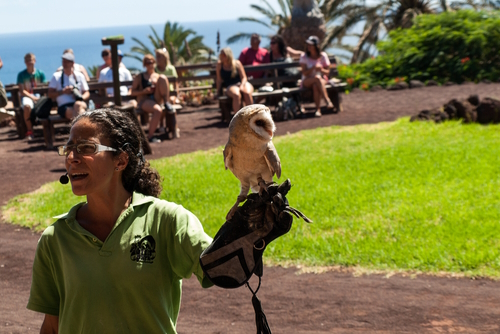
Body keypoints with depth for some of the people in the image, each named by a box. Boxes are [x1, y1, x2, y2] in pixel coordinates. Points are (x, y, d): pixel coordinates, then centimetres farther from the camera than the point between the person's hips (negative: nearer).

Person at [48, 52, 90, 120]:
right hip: (63, 106, -1)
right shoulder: (56, 76, 16)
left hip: (80, 103, 1)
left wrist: (81, 98, -4)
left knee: (78, 104, -39)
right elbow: (50, 94, 9)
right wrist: (63, 91, -6)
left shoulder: (79, 76, 19)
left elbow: (87, 93, 20)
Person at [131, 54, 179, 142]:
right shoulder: (139, 77, 15)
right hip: (144, 101, -3)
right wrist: (144, 91, -9)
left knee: (162, 78, -16)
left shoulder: (158, 76, 24)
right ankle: (150, 136, -31)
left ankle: (166, 104, -23)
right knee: (158, 110, -39)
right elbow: (133, 92, 9)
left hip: (157, 100, 3)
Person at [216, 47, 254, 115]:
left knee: (247, 93, -36)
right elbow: (219, 79, 10)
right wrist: (218, 90, -1)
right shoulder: (219, 64, 7)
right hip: (231, 86, 0)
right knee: (236, 95, -38)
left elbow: (244, 77, 4)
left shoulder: (237, 63, 4)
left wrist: (242, 86, -14)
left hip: (242, 83, 0)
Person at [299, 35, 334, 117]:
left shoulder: (323, 56, 0)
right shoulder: (304, 57, -3)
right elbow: (304, 73, -10)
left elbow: (327, 72, 1)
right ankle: (327, 101, -43)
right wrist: (313, 67, -26)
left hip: (322, 79, 1)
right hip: (307, 81, -1)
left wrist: (321, 69, -21)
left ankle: (318, 109, -38)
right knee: (317, 78, -37)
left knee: (315, 86, -38)